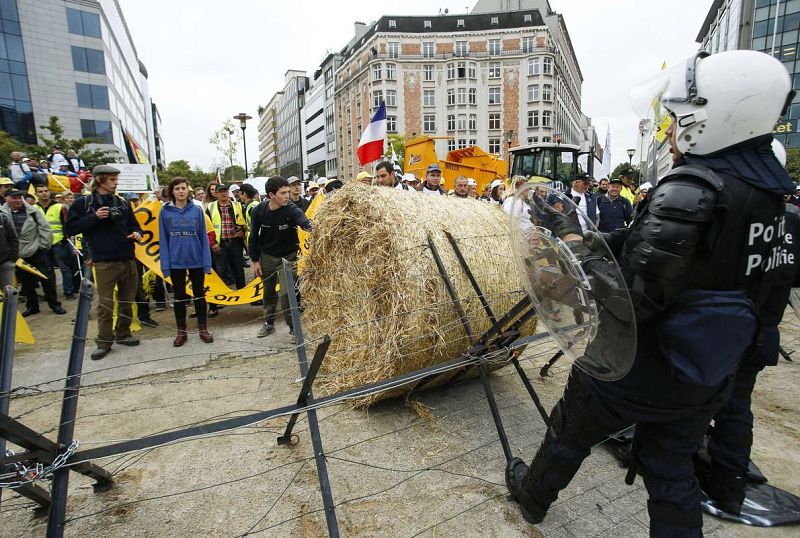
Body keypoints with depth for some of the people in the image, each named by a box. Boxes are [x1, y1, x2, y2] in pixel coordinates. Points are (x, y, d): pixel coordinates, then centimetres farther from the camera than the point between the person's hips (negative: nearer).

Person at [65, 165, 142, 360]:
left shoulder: (123, 203, 12)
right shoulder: (83, 203, 1)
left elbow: (134, 225, 20)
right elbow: (70, 229, -2)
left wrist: (137, 233, -3)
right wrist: (94, 217, -13)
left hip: (128, 260, 4)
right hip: (104, 262, -4)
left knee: (127, 300, 10)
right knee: (105, 303, -2)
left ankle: (123, 334, 24)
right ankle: (104, 342, 9)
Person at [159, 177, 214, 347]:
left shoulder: (197, 210, -2)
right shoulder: (165, 212, -2)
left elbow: (203, 237, -2)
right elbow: (163, 240, -1)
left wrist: (207, 262, -6)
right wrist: (165, 265, -6)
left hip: (197, 260, 0)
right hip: (176, 262, 0)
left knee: (199, 295, 10)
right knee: (179, 296, 12)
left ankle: (203, 329, 23)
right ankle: (181, 331, 24)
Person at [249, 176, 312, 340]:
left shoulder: (291, 209, -22)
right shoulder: (259, 211, -13)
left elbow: (303, 221, -43)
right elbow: (254, 236, -1)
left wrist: (312, 228, -66)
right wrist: (255, 260, 0)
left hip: (288, 257, -3)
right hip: (267, 257, 3)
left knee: (286, 293, -9)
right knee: (268, 292, 15)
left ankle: (293, 327, 10)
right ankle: (269, 323, 36)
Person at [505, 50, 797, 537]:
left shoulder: (690, 190, -26)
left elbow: (627, 302, -31)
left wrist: (569, 234, -18)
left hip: (633, 373, -6)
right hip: (704, 385, 7)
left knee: (569, 436, 19)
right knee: (673, 476, 23)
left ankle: (532, 497, 45)